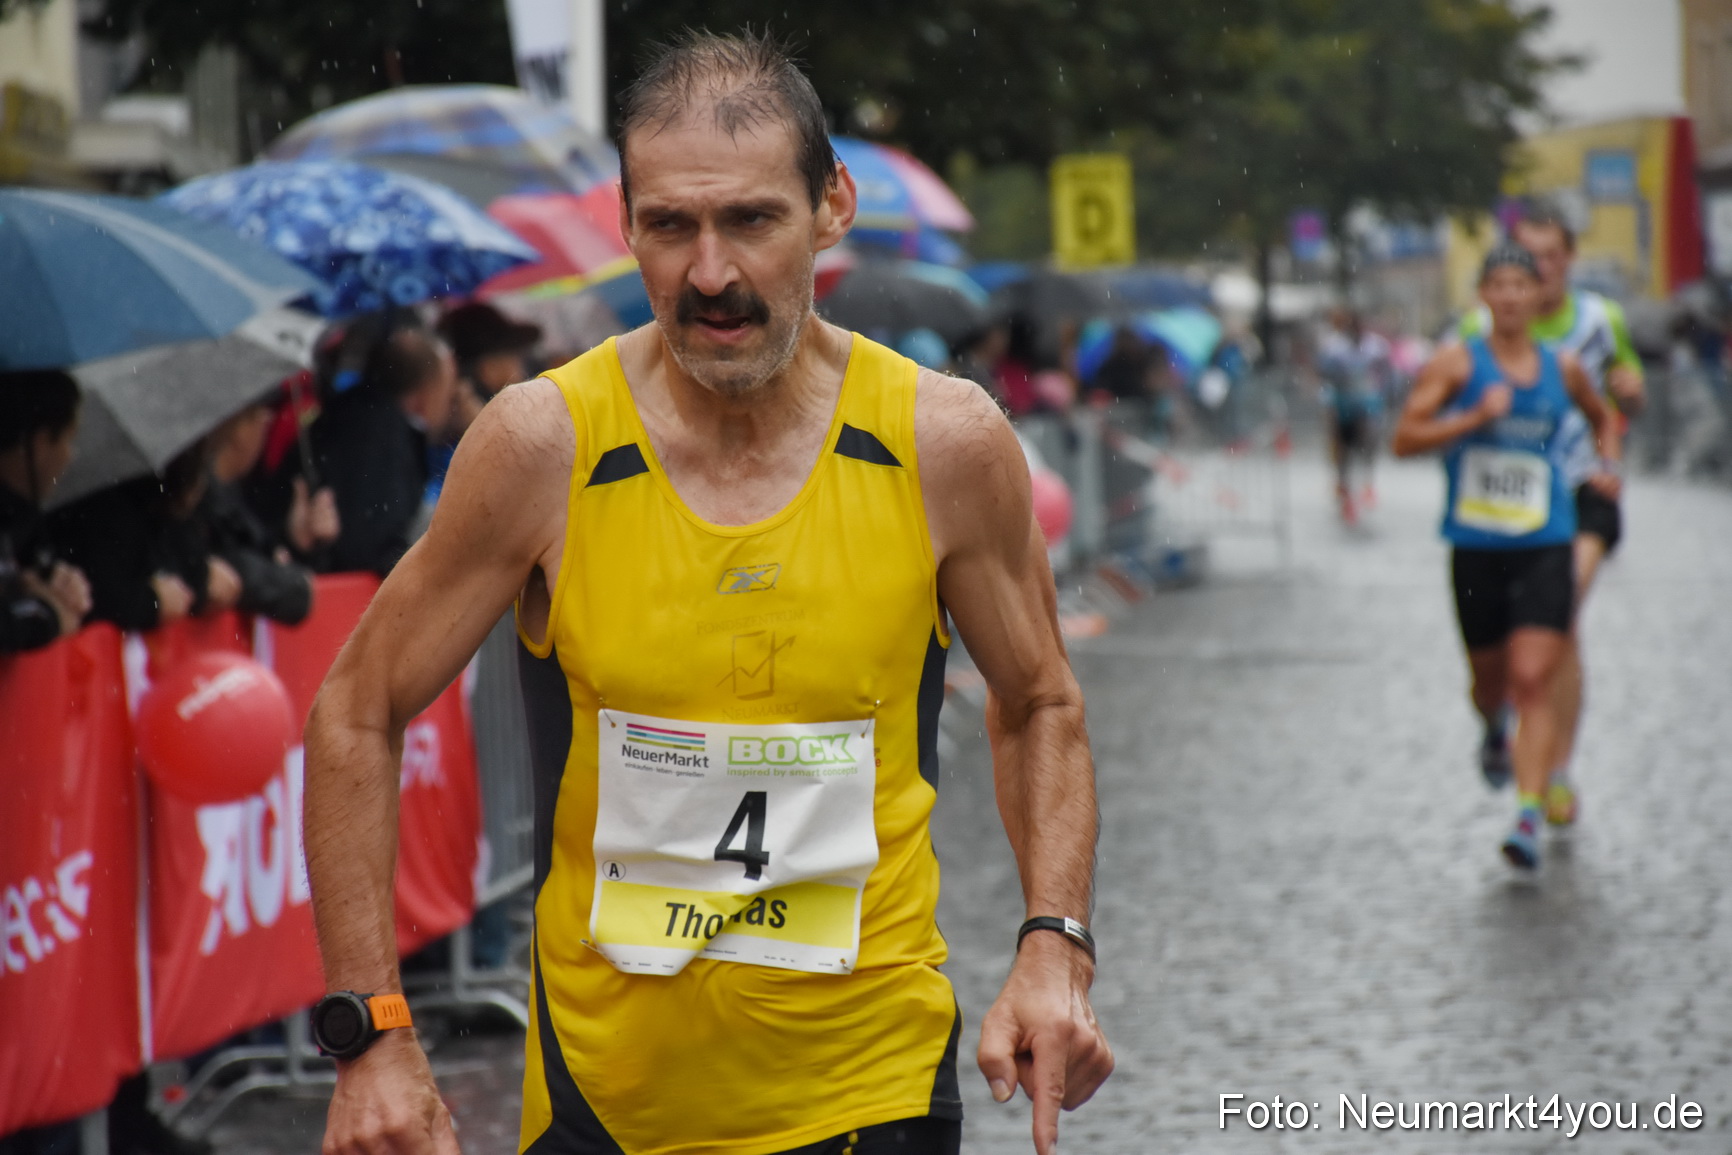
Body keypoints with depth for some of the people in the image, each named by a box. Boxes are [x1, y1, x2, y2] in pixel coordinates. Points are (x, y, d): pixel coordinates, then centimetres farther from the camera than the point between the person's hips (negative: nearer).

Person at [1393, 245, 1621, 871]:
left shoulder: (1563, 369, 8)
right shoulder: (1456, 365, -1)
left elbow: (1604, 418, 29)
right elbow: (1405, 439, -10)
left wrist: (1609, 464, 11)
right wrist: (1475, 417, -19)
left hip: (1545, 547, 0)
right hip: (1475, 548, 0)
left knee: (1533, 680, -14)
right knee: (1490, 678, 13)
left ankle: (1530, 816, -18)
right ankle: (1494, 731, 51)